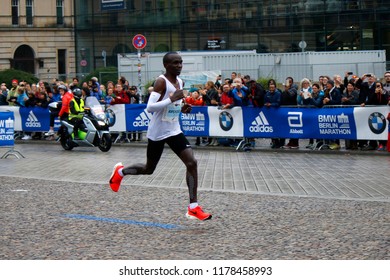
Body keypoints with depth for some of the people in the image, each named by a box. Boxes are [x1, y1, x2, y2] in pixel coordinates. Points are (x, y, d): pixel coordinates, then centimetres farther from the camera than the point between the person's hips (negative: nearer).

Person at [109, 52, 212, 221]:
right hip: (157, 132, -6)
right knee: (149, 169, 10)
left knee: (192, 163, -12)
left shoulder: (180, 82, 7)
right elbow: (150, 107, -27)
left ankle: (193, 207, -11)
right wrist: (171, 99, -33)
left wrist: (182, 109, 3)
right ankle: (120, 171, 41)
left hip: (174, 131, 6)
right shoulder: (161, 82, -17)